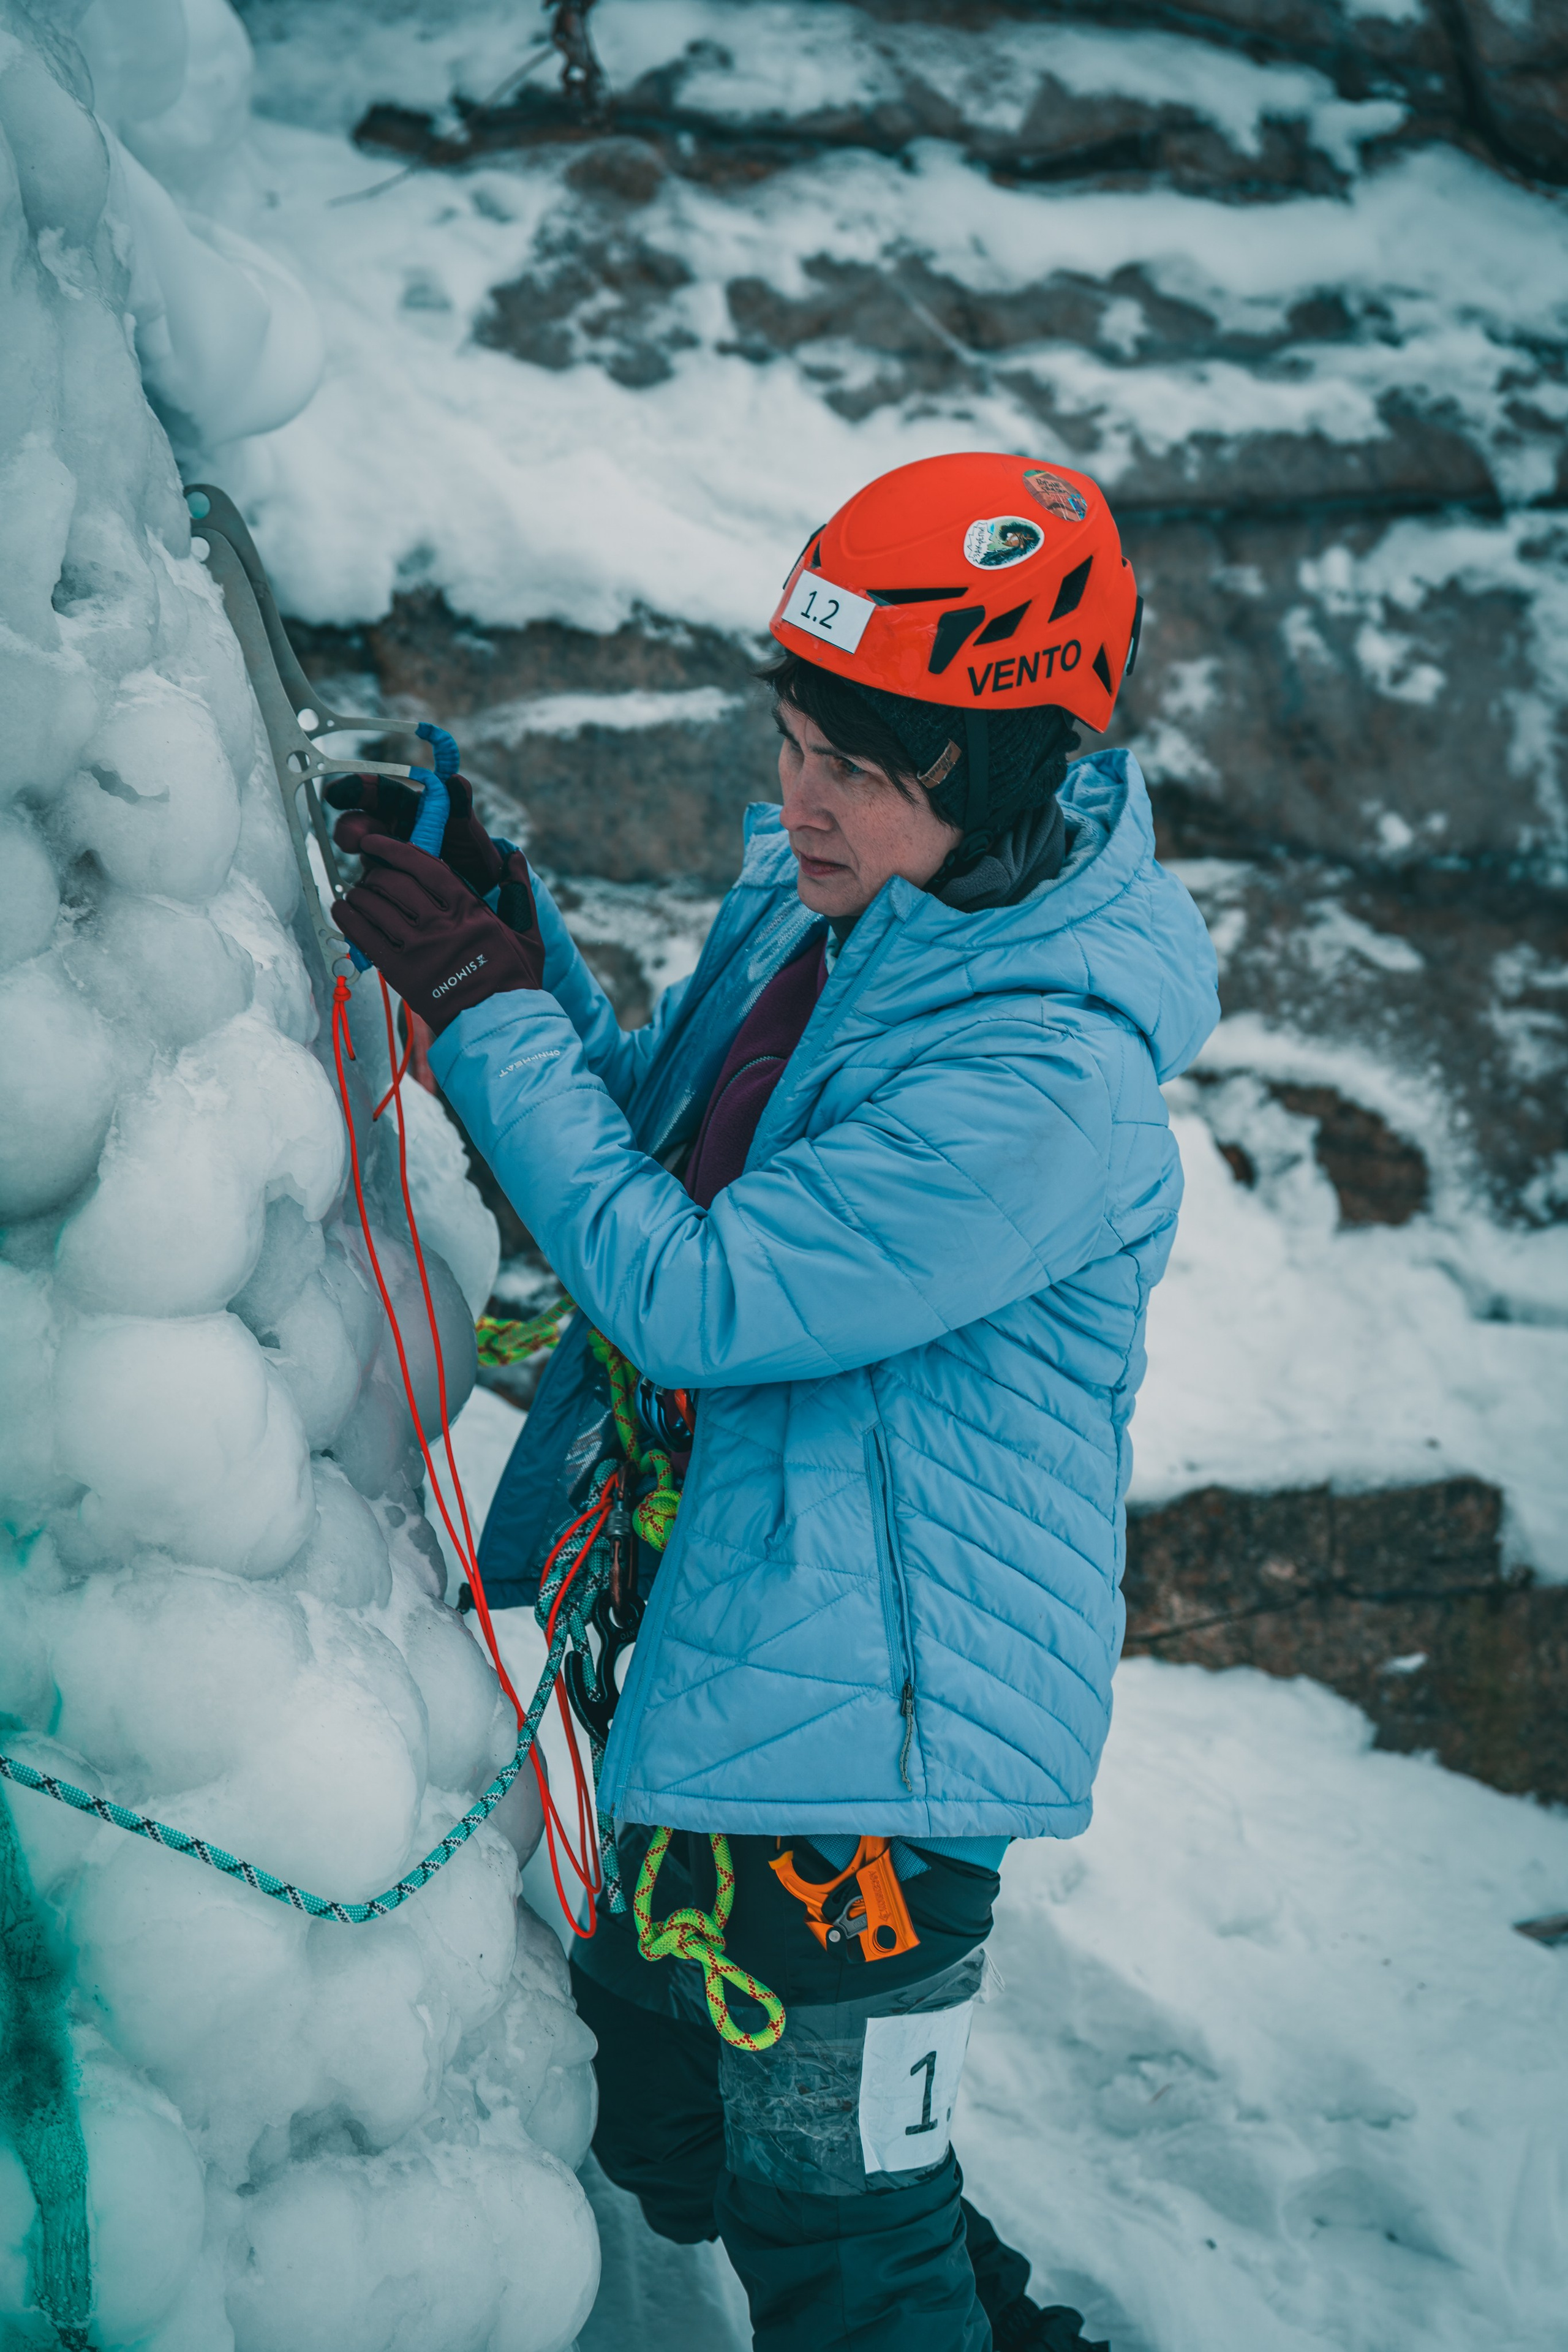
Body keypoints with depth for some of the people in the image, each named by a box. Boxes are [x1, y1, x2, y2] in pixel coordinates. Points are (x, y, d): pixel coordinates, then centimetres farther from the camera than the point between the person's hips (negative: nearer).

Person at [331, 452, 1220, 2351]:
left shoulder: (1050, 1076, -28)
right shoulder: (814, 901, -1)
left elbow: (688, 1294, -26)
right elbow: (659, 1152, 12)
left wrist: (486, 1009, -19)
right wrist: (512, 932, -3)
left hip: (858, 1705, -9)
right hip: (716, 1628, 9)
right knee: (666, 2134, 26)